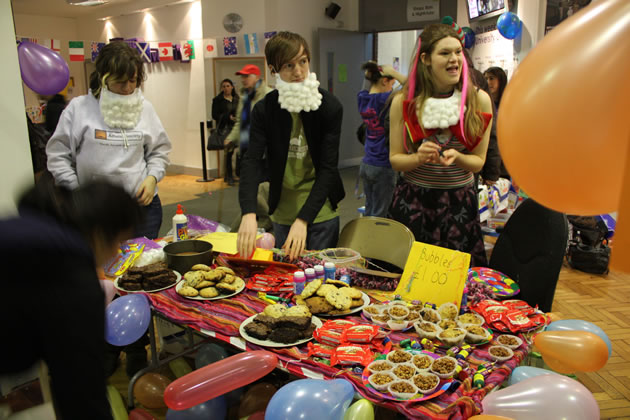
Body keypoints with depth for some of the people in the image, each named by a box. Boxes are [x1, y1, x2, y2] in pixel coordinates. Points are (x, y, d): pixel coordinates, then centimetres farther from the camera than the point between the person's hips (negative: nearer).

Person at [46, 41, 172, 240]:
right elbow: (58, 155, 2)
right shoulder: (79, 108, -2)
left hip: (142, 204, 2)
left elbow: (160, 151, 14)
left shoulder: (145, 108, 5)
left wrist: (152, 177, -3)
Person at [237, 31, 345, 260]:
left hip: (320, 212, -2)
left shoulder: (330, 107, -11)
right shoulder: (264, 109, -5)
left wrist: (303, 219, -25)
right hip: (282, 213, 2)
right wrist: (248, 213, -30)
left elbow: (328, 168, -16)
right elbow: (252, 161, -14)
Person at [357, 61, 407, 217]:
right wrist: (394, 73, -14)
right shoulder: (384, 100, -17)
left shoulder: (362, 98, 3)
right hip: (383, 167, -7)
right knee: (378, 216, 3)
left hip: (366, 164, 7)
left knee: (369, 210, 17)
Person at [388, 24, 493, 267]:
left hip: (459, 200, 1)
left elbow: (478, 162, 2)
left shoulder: (479, 100, -2)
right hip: (412, 200, 0)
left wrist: (456, 157, -19)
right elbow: (395, 159, 0)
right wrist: (419, 158, -20)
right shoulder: (403, 102, -4)